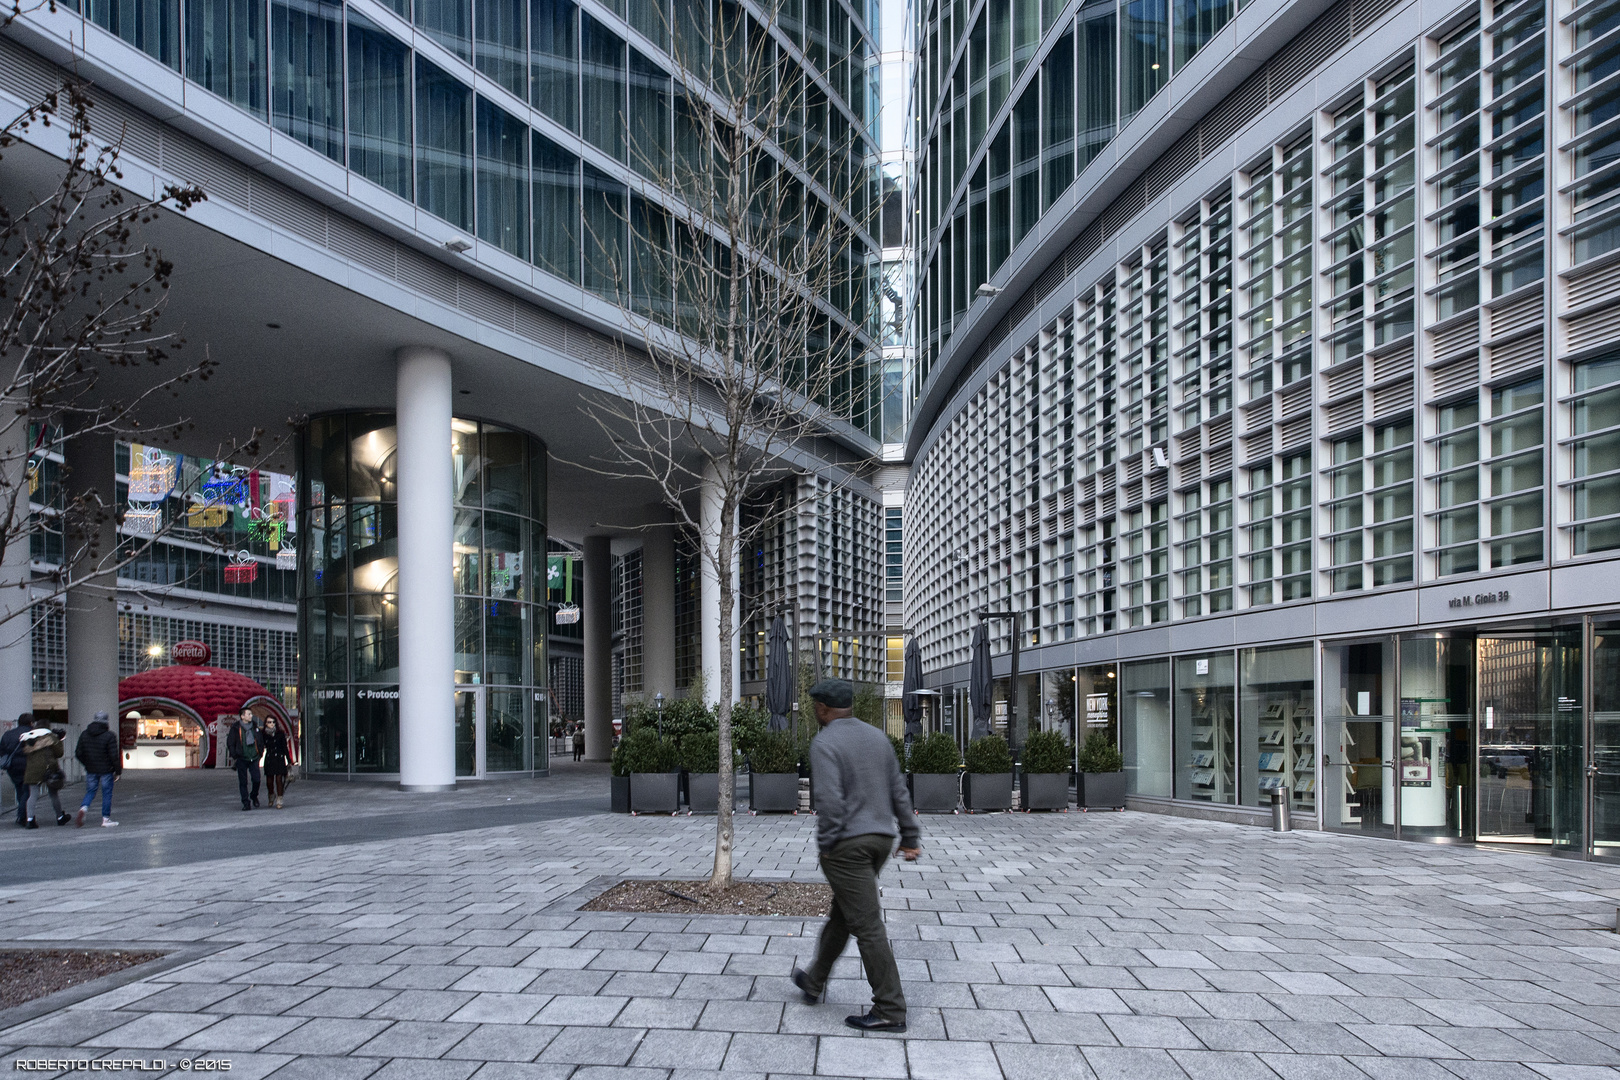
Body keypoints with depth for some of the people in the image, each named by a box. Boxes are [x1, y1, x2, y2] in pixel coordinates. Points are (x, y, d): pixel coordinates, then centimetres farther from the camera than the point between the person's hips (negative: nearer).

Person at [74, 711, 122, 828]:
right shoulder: (109, 735, -12)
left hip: (91, 770, 4)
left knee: (90, 791, 15)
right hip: (106, 770, -4)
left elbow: (78, 753, 7)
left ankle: (83, 808, -13)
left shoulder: (84, 734, 3)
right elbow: (114, 755, -14)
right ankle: (106, 819, 7)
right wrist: (118, 771, -5)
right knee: (107, 793, 5)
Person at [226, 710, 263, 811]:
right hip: (241, 759, -2)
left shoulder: (255, 726, 7)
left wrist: (260, 753, 10)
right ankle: (246, 803, 7)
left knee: (256, 780, -5)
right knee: (243, 782, 1)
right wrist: (235, 756, -4)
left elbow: (260, 741, 18)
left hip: (254, 758, 2)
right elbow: (230, 743, 1)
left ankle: (254, 796, 22)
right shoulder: (235, 728, -4)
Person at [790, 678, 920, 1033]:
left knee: (867, 925, -4)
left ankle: (890, 1010, 0)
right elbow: (898, 790, 11)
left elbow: (830, 800, -22)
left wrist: (826, 843, -11)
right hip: (880, 838, 8)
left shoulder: (825, 744, -12)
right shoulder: (876, 737, 10)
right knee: (841, 913, 21)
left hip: (847, 844, -8)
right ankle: (814, 983, 36)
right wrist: (910, 836, 14)